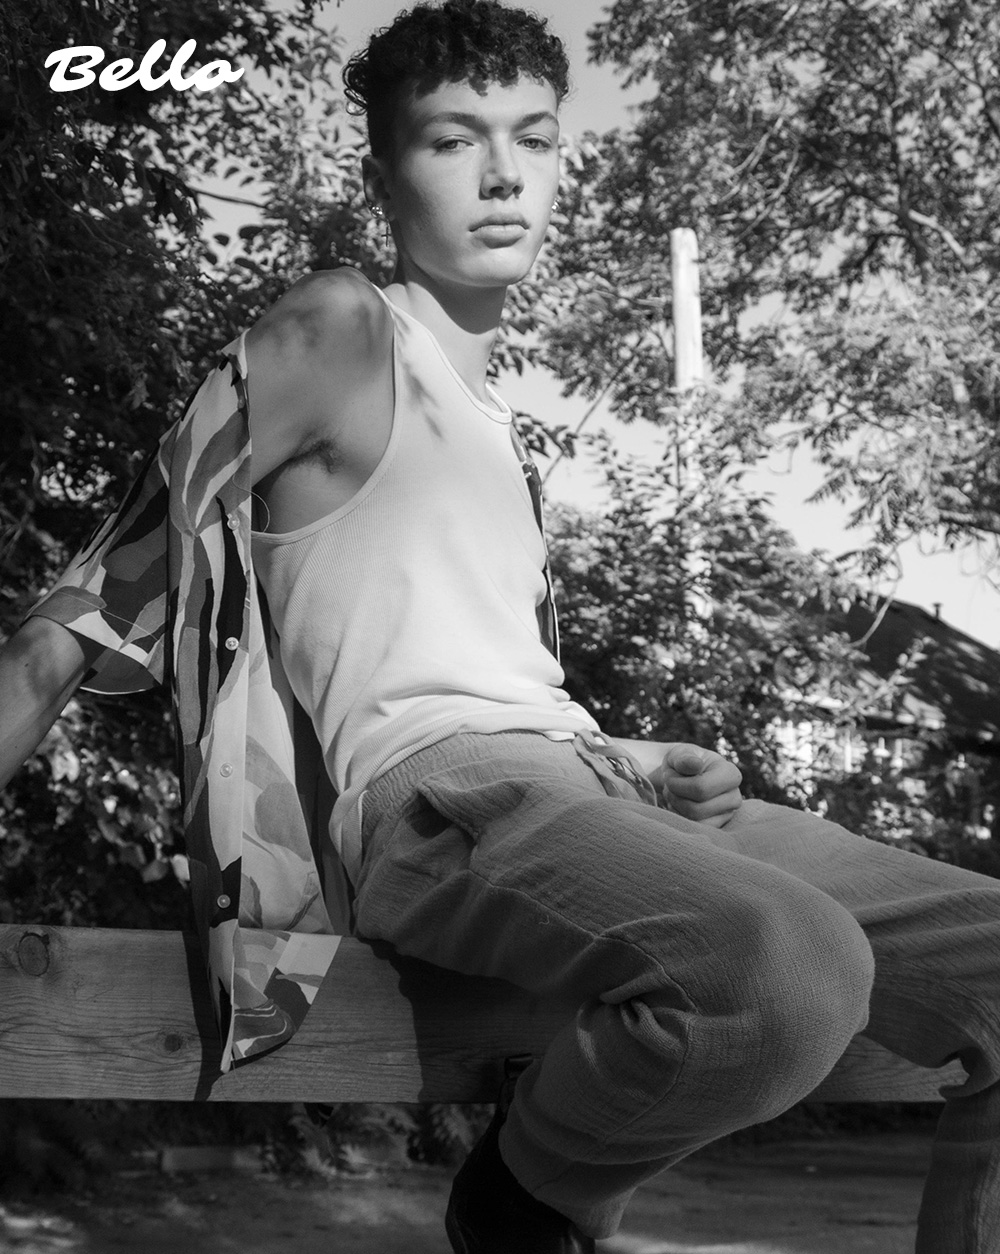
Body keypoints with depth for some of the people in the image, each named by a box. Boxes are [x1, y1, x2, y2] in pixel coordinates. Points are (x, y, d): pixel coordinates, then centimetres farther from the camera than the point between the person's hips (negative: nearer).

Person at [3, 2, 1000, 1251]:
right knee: (793, 971, -36)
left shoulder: (497, 432, 28)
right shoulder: (340, 332, 5)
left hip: (568, 776, 8)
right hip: (426, 783, -8)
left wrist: (641, 767, 10)